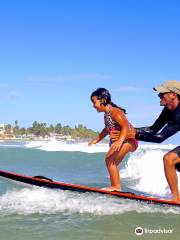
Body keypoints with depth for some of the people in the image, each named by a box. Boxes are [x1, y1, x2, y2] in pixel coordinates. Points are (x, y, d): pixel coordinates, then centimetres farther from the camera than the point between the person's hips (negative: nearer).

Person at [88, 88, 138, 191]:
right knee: (112, 163, 16)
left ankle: (116, 186, -14)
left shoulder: (114, 112, -20)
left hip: (128, 140, -11)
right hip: (119, 141, 11)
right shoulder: (107, 114, 8)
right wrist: (96, 139, 30)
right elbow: (107, 129, 24)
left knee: (109, 159, -20)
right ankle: (114, 186, 28)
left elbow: (126, 126, -30)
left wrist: (119, 141, -43)